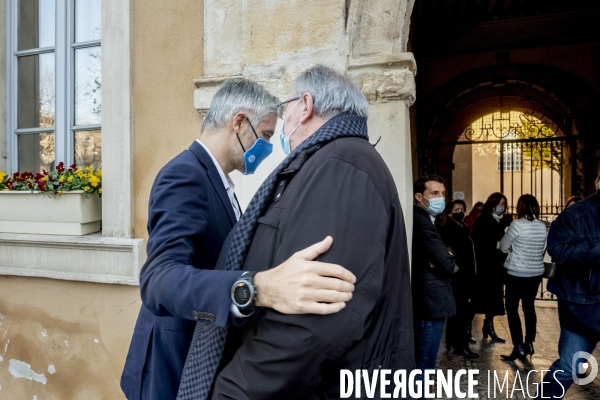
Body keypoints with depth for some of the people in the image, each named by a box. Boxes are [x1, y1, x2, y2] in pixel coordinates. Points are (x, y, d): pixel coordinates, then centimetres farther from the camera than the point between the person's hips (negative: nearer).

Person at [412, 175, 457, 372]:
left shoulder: (422, 220, 13)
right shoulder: (422, 222, -20)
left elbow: (437, 256, 12)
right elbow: (447, 264, -23)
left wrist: (447, 257, -9)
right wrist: (451, 259, -2)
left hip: (424, 302, 10)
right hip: (431, 303, -10)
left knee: (420, 362, 21)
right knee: (424, 365, 1)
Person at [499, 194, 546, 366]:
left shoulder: (517, 224, -16)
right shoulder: (542, 226, 2)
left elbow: (503, 247, -7)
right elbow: (541, 248, 14)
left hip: (517, 273, -6)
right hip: (536, 273, 6)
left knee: (512, 309, 4)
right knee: (529, 307, 18)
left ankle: (519, 348, 4)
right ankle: (529, 344, 25)